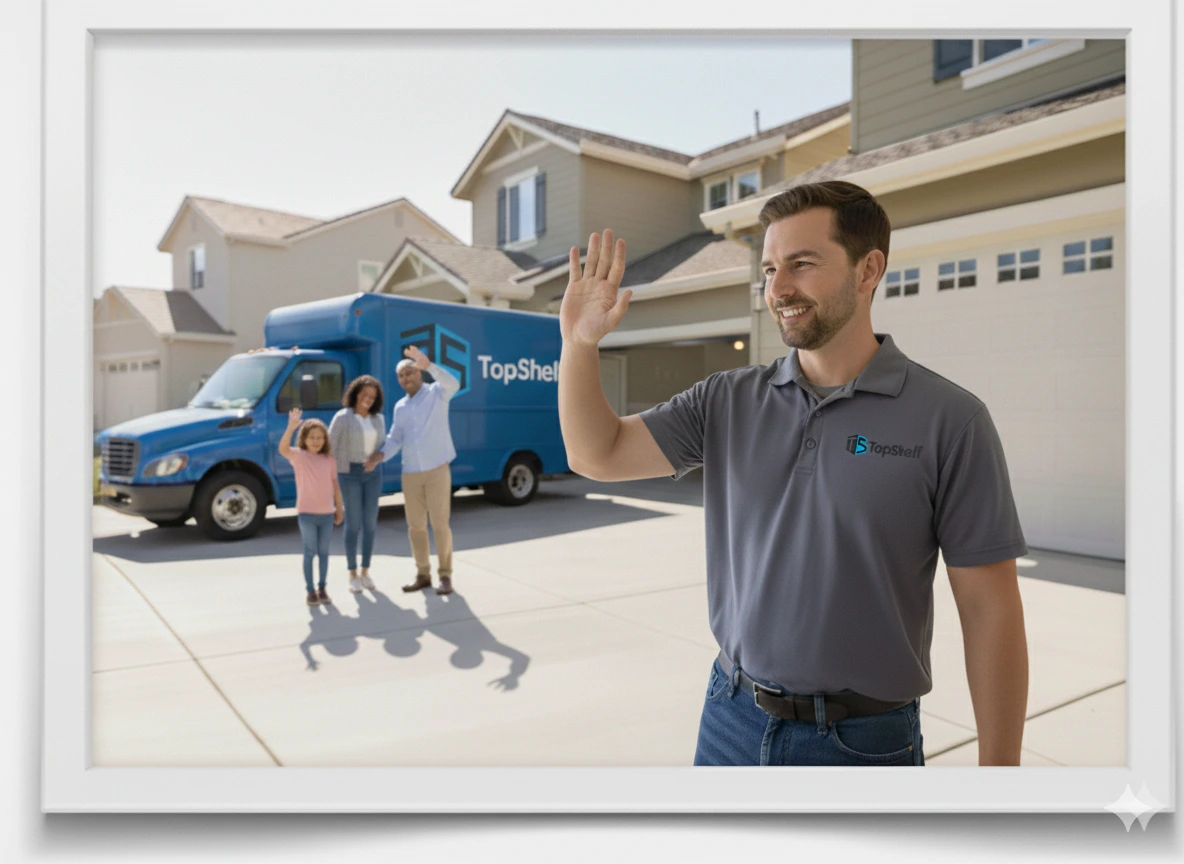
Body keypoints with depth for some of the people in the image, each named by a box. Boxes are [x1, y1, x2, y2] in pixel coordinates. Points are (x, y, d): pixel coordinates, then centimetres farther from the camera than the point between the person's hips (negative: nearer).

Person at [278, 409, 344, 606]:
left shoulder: (329, 459, 6)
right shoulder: (299, 456, -6)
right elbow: (283, 449, -28)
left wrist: (339, 508, 10)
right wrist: (291, 427, -43)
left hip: (327, 513, 3)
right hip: (306, 513, -3)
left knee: (324, 552, 10)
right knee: (310, 552, 2)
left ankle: (322, 588, 21)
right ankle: (310, 591, 11)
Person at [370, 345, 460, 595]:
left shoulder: (436, 393, -1)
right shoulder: (399, 407, 15)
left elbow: (453, 384, -24)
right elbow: (395, 438, 12)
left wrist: (428, 365, -37)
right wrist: (382, 455, -8)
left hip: (437, 469, -5)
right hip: (410, 473, 5)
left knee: (440, 524, -3)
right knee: (415, 526, 9)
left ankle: (445, 575, 7)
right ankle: (423, 574, 20)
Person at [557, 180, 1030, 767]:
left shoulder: (949, 419, -11)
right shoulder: (728, 401, -1)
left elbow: (989, 608, -9)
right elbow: (597, 455, -3)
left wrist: (999, 765, -8)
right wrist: (580, 342, -16)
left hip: (865, 739, -2)